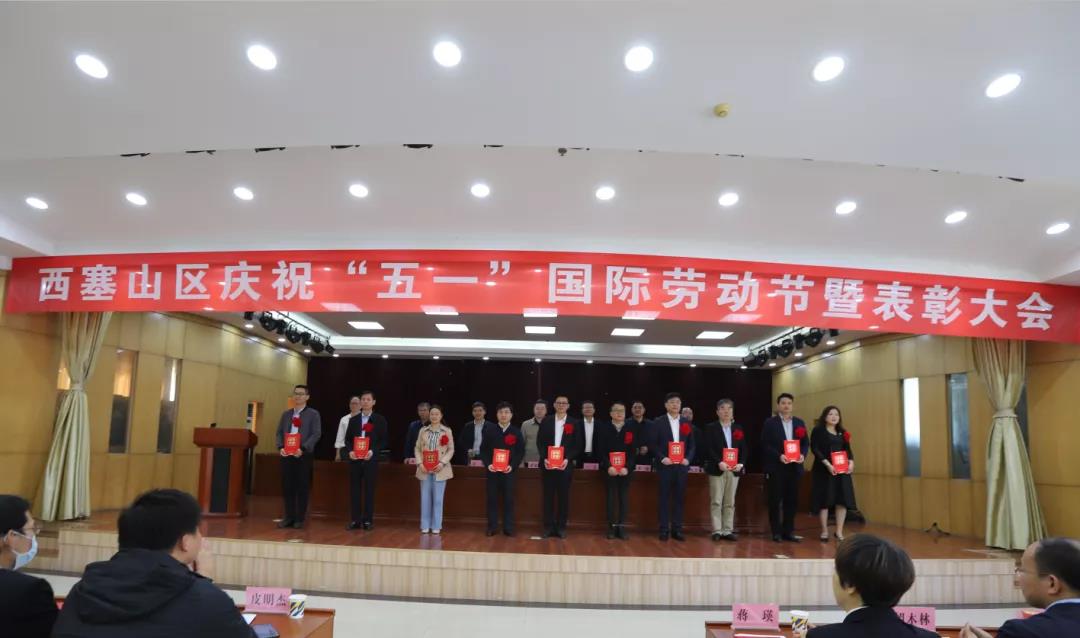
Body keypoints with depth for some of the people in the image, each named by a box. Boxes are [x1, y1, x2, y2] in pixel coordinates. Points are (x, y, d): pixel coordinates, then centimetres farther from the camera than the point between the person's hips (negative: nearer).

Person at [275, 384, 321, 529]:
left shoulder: (313, 414, 2)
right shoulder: (286, 414, 16)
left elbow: (316, 434, -7)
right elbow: (279, 433, 12)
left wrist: (302, 449, -18)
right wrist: (280, 447, -6)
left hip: (304, 455, -4)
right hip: (286, 455, 4)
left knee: (303, 487, -1)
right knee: (287, 487, 4)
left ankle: (300, 519, 6)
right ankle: (289, 517, 13)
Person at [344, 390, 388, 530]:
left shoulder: (380, 419, 3)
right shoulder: (353, 420, 12)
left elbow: (383, 440, 0)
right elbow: (347, 439, 11)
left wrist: (373, 451, -15)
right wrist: (349, 451, -8)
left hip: (371, 459, -3)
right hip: (355, 459, 3)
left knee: (369, 490, 1)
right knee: (354, 490, 3)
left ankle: (368, 520, 7)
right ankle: (355, 520, 9)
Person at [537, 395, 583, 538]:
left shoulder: (574, 423, 4)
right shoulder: (546, 421, 6)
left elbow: (578, 445, 1)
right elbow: (540, 442, 5)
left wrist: (567, 459, -12)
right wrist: (545, 458, -9)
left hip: (565, 464, -1)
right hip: (548, 464, 1)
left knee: (563, 496, 3)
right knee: (548, 496, 3)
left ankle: (561, 527, 11)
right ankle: (548, 526, 10)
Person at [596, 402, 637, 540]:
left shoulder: (630, 430, 6)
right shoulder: (603, 428, 2)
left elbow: (633, 452, 2)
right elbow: (600, 451, -3)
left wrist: (627, 467, -12)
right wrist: (608, 466, -15)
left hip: (625, 470, 1)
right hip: (609, 469, -1)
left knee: (624, 498, 3)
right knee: (611, 498, 3)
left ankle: (622, 528, 9)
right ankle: (611, 527, 9)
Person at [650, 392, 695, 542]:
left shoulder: (686, 423, 9)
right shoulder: (658, 422, 1)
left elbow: (692, 445, 11)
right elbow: (652, 444, -2)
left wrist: (688, 459, -5)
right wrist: (662, 458, -14)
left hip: (681, 465, 3)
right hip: (665, 466, -3)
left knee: (680, 498, 5)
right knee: (665, 498, 1)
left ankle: (677, 529, 12)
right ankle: (664, 529, 7)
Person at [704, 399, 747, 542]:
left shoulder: (738, 429, 12)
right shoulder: (711, 428, 1)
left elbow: (744, 449, 8)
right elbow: (708, 448, -8)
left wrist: (741, 463, -9)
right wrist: (719, 462, -20)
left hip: (734, 469, 4)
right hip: (717, 469, -3)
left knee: (730, 502, 7)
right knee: (716, 502, -2)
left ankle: (727, 531, 11)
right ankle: (717, 531, 2)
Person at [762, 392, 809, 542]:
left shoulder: (799, 423, 12)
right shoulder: (770, 422, -2)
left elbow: (805, 443, 10)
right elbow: (765, 445, -7)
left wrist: (802, 455, -10)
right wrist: (779, 456, -19)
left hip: (794, 467, 4)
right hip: (776, 467, -4)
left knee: (792, 500, 6)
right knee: (775, 501, 1)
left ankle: (788, 531, 15)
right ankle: (776, 532, 10)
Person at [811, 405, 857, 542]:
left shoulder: (842, 432, 15)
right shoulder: (818, 430, -2)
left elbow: (848, 449, 11)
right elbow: (815, 449, -11)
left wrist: (851, 461, -9)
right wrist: (827, 464, -21)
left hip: (842, 470, 5)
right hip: (824, 470, -5)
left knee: (843, 500, 0)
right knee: (824, 500, -1)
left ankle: (839, 532, 9)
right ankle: (824, 531, 9)